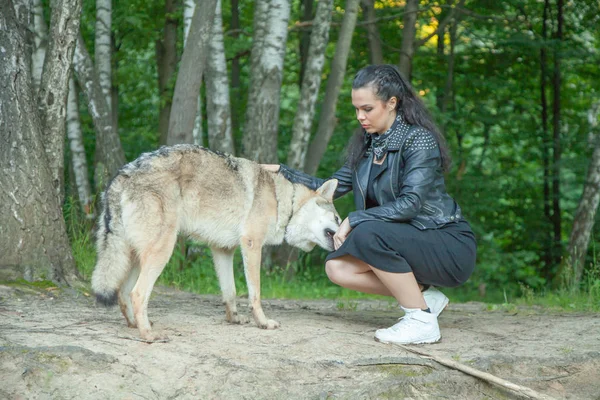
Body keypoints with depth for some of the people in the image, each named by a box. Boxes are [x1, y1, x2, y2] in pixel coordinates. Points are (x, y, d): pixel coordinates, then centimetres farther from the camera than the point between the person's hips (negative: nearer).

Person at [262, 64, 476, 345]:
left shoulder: (419, 140, -16)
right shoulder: (366, 143, 7)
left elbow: (411, 203, -26)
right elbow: (334, 187, 11)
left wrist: (354, 220, -25)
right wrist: (283, 172, 4)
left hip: (450, 246, -8)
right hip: (407, 243, 8)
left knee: (368, 234, -30)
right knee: (337, 267, -10)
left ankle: (422, 320, -18)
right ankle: (424, 295, 3)